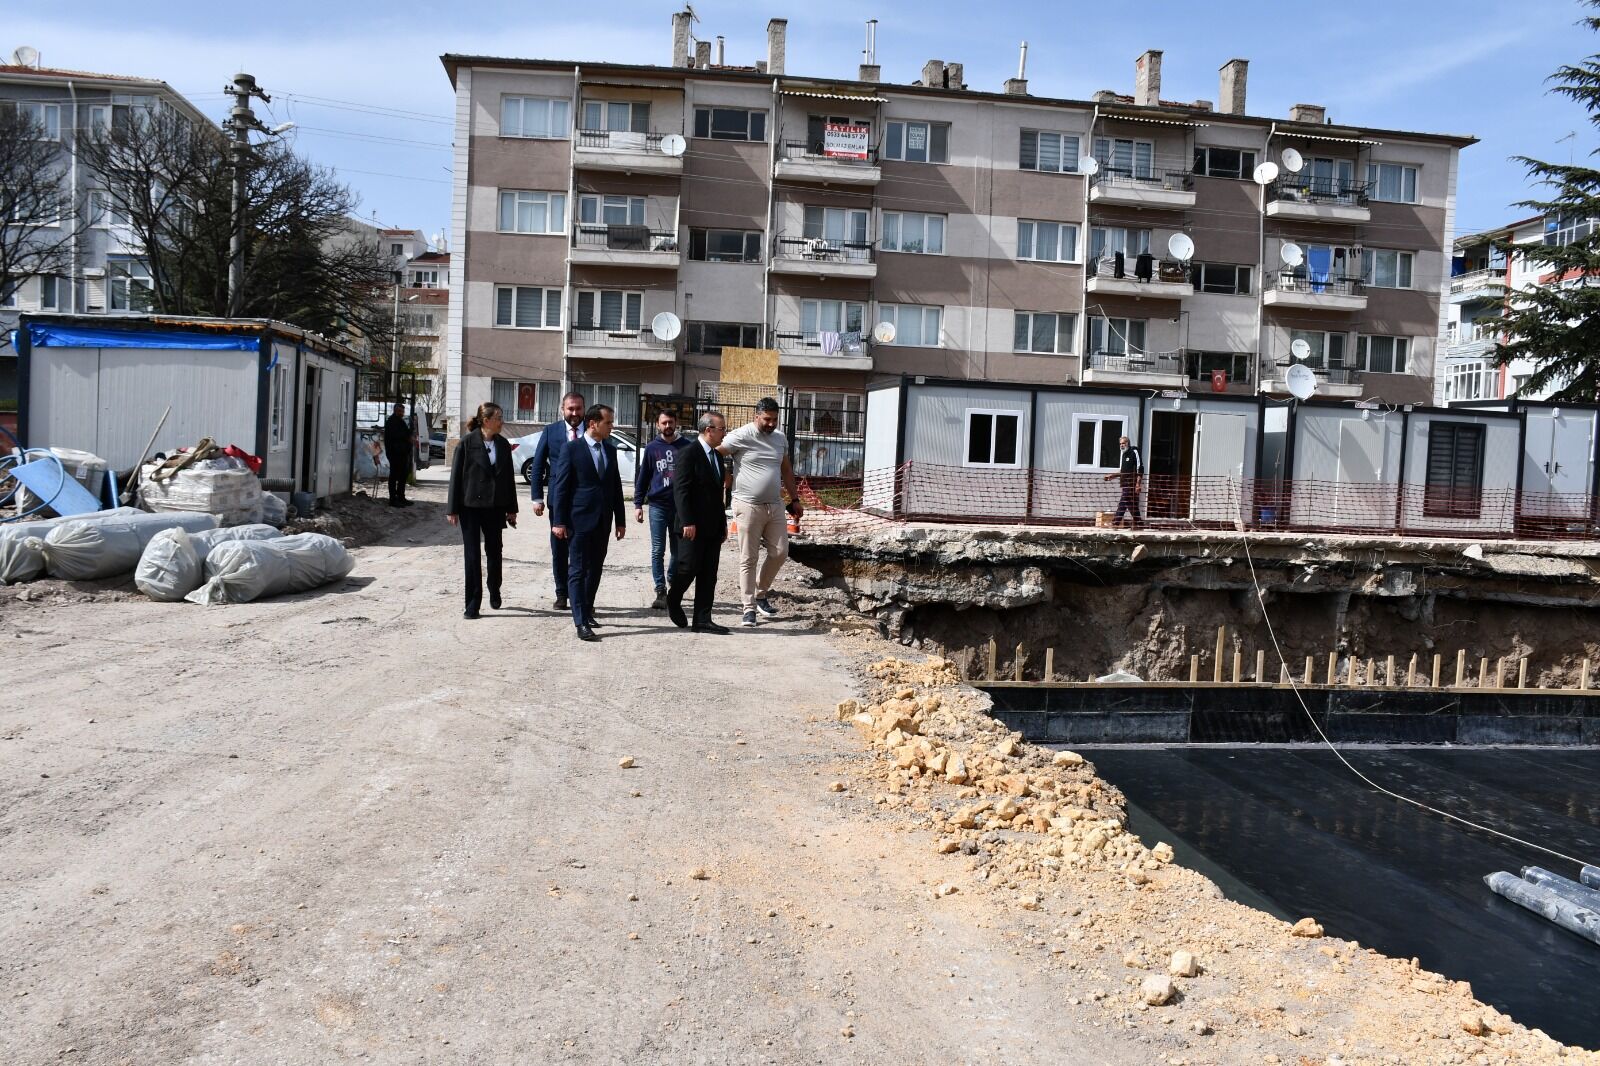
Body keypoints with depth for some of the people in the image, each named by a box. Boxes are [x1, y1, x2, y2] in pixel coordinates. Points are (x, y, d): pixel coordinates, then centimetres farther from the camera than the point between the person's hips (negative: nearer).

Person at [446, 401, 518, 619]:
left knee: (494, 551, 12)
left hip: (494, 507, 4)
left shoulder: (503, 444, 4)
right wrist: (452, 509, -7)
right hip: (470, 506, -3)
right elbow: (456, 476, -6)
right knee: (472, 555, -1)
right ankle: (473, 604, 5)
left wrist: (511, 509, 8)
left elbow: (509, 477, 8)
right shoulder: (467, 443, -8)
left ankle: (494, 593, 33)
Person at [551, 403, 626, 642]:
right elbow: (561, 486, -7)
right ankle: (581, 622, -5)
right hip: (580, 519, -6)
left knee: (595, 569, 13)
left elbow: (616, 486, 14)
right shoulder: (572, 448, -6)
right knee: (578, 571, -4)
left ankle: (587, 612, 26)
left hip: (602, 521, 6)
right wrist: (558, 521, -12)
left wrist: (620, 520, 12)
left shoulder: (610, 450, 11)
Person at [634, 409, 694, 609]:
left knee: (677, 551, 11)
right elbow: (642, 478, 7)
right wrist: (638, 504, 0)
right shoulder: (651, 448, 5)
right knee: (657, 551, -3)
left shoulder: (686, 447, 4)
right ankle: (660, 591, 0)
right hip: (657, 505, 0)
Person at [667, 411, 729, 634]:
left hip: (713, 527, 8)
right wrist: (687, 522, -21)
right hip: (693, 527, -8)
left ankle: (702, 620, 9)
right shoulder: (689, 454, -9)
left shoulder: (717, 456, 16)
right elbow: (681, 490, -15)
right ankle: (673, 600, 23)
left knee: (708, 576, 5)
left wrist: (723, 523, 18)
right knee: (688, 567, -5)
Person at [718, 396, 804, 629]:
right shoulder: (741, 436, -10)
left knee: (780, 552, 7)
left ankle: (761, 594, 26)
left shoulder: (781, 438, 10)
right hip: (748, 507, -6)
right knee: (749, 559, 0)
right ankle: (749, 609, 6)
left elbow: (786, 470, 21)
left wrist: (795, 499, 20)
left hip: (775, 505, 6)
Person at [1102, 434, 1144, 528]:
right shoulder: (1124, 454, 21)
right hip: (1126, 484, 8)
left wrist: (1138, 483, -20)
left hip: (1132, 484, -8)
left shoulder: (1134, 452, -6)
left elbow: (1140, 469, -13)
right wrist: (1111, 476, 15)